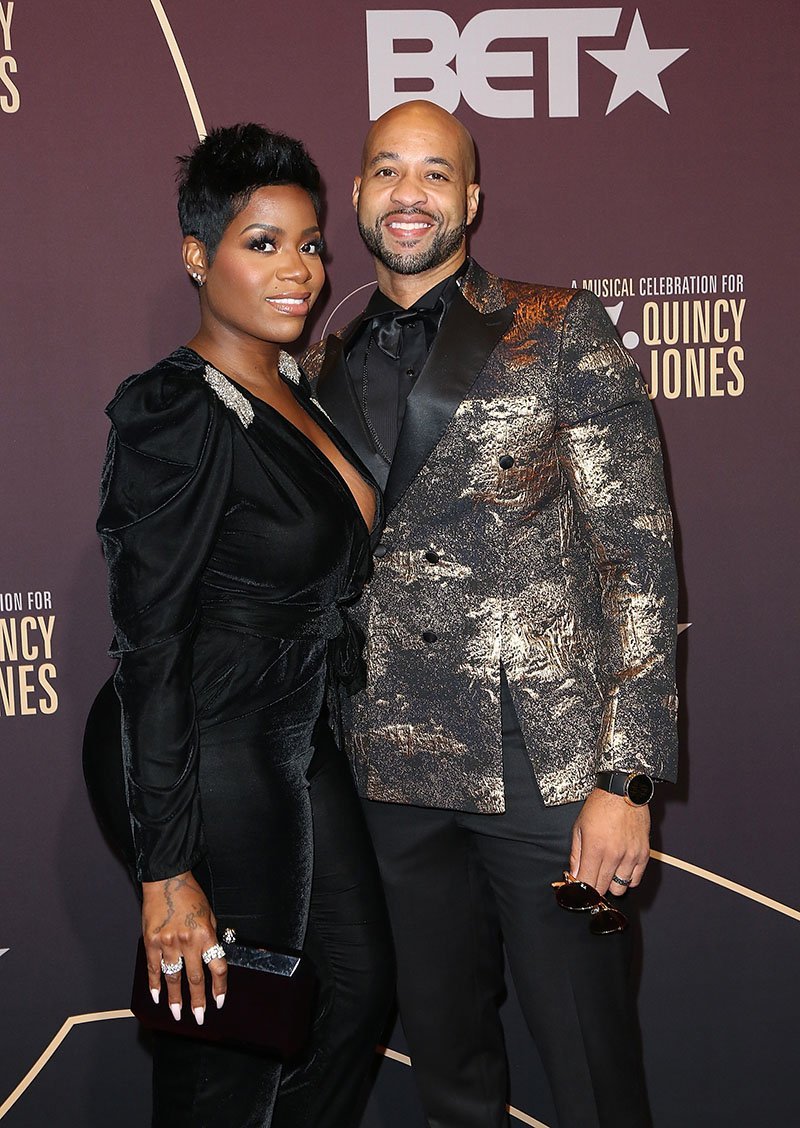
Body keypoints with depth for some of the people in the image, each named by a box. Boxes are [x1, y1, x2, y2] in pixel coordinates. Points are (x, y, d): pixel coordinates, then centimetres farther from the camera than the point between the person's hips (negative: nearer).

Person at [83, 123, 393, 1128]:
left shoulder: (295, 386, 6)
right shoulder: (175, 413, -21)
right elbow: (149, 647, -23)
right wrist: (167, 873, -23)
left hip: (298, 739, 9)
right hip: (206, 758, -9)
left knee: (360, 989, 19)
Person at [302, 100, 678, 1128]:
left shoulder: (560, 331, -2)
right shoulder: (326, 369, 10)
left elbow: (638, 555, -7)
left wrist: (625, 777, -13)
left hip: (544, 764, -3)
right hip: (390, 774, 4)